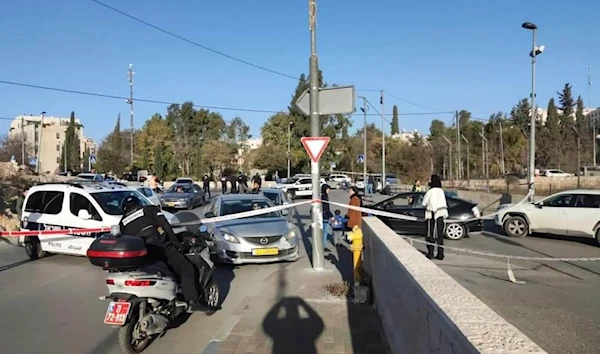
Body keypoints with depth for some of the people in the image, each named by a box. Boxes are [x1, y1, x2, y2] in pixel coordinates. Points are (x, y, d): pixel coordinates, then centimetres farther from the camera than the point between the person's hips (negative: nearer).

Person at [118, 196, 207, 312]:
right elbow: (165, 225, 3)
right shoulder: (150, 209, 17)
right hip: (159, 246, -4)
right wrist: (176, 242, 5)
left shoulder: (122, 223, 28)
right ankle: (193, 301, -22)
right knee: (186, 268, -7)